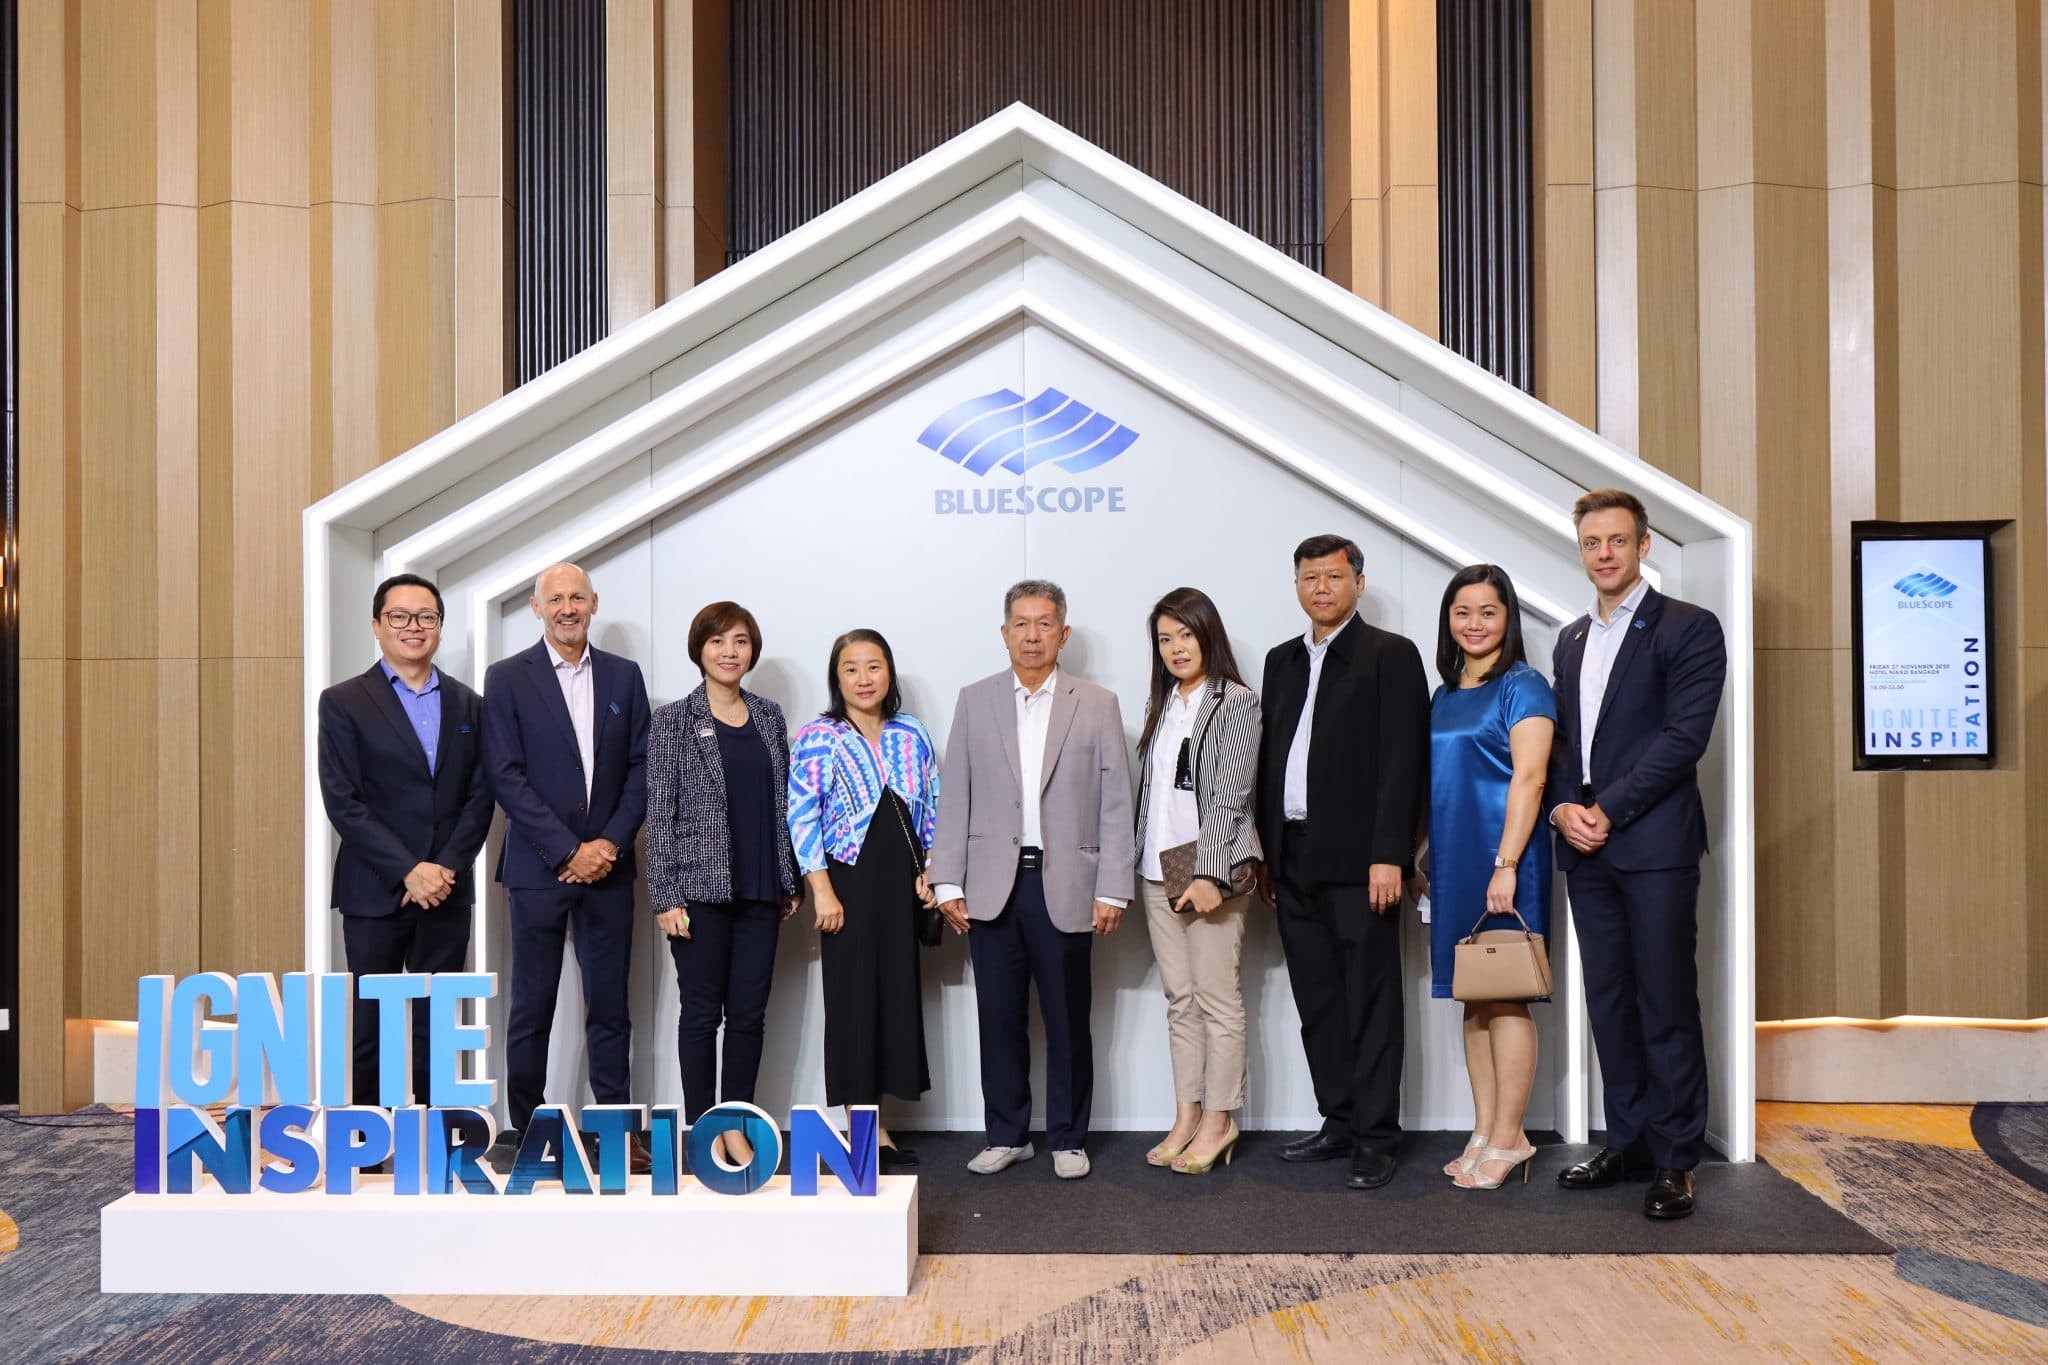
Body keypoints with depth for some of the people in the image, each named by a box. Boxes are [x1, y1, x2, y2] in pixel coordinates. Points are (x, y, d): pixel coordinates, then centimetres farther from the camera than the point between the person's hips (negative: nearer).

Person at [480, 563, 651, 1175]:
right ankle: (524, 1127, 16)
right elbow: (506, 778, -7)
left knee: (610, 1004, 7)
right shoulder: (507, 678, 0)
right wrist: (569, 851, -12)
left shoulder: (624, 675, 9)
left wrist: (612, 841, -7)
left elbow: (641, 767, 6)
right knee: (532, 1006, 5)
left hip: (608, 865, 2)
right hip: (538, 868, -2)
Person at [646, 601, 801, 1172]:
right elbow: (660, 811, -5)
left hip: (760, 891, 4)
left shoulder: (769, 716, 9)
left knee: (750, 1013, 8)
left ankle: (738, 1126, 19)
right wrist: (666, 896, -10)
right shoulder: (674, 719, -2)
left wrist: (790, 883, 11)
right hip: (701, 888, -4)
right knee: (701, 1011, 5)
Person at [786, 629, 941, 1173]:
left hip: (902, 884, 5)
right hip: (849, 883, -5)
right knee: (852, 1000, 0)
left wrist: (930, 874, 5)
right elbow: (802, 818, -8)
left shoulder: (911, 734, 9)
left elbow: (932, 808, 13)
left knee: (899, 995, 7)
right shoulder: (818, 738, -5)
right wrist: (823, 891, -13)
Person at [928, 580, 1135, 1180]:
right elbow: (954, 798, 6)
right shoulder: (975, 701, 8)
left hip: (1065, 885, -1)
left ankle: (1068, 1139, 22)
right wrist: (948, 882, 0)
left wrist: (1112, 890, -4)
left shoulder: (1097, 704, 4)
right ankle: (1006, 1135, 23)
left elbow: (1115, 803, 1)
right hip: (994, 886, 1)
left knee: (1067, 1021, 7)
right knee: (999, 1018, 8)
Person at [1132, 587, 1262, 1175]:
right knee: (1179, 1000, 11)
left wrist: (1207, 873, -17)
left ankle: (1217, 1121, 9)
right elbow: (1148, 789, 15)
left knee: (1217, 999, -1)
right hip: (1157, 873, 6)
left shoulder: (1236, 702, -5)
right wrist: (1136, 865, 10)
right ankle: (1186, 1117, 18)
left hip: (1210, 871, -6)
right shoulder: (1160, 705, 15)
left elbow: (1230, 795, -11)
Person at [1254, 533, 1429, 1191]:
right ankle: (1339, 1121, 24)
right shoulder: (1282, 660, 17)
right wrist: (1266, 853, 12)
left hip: (1359, 862, -6)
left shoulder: (1391, 656, -2)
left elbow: (1404, 760, -9)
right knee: (1317, 1004, 12)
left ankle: (1375, 1137, 9)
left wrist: (1388, 855, -16)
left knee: (1371, 1002, 0)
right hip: (1294, 861, 6)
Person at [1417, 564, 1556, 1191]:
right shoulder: (1445, 697, 16)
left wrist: (1506, 865, -20)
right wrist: (1422, 862, 14)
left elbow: (1528, 777, -14)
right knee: (1473, 999, 10)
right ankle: (1484, 1134, 17)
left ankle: (1508, 1138, 6)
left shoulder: (1523, 687, -6)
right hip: (1452, 863, 7)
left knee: (1504, 999, -3)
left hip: (1501, 860, -7)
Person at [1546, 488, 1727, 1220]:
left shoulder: (1688, 628, -3)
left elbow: (1685, 736, -12)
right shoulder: (1571, 639, 17)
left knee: (1666, 1006, -1)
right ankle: (1626, 1140, 21)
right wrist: (1563, 806, -2)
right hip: (1585, 847, 6)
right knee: (1608, 1003, 11)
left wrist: (1608, 810, -14)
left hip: (1655, 843, -6)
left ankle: (1674, 1159, 10)